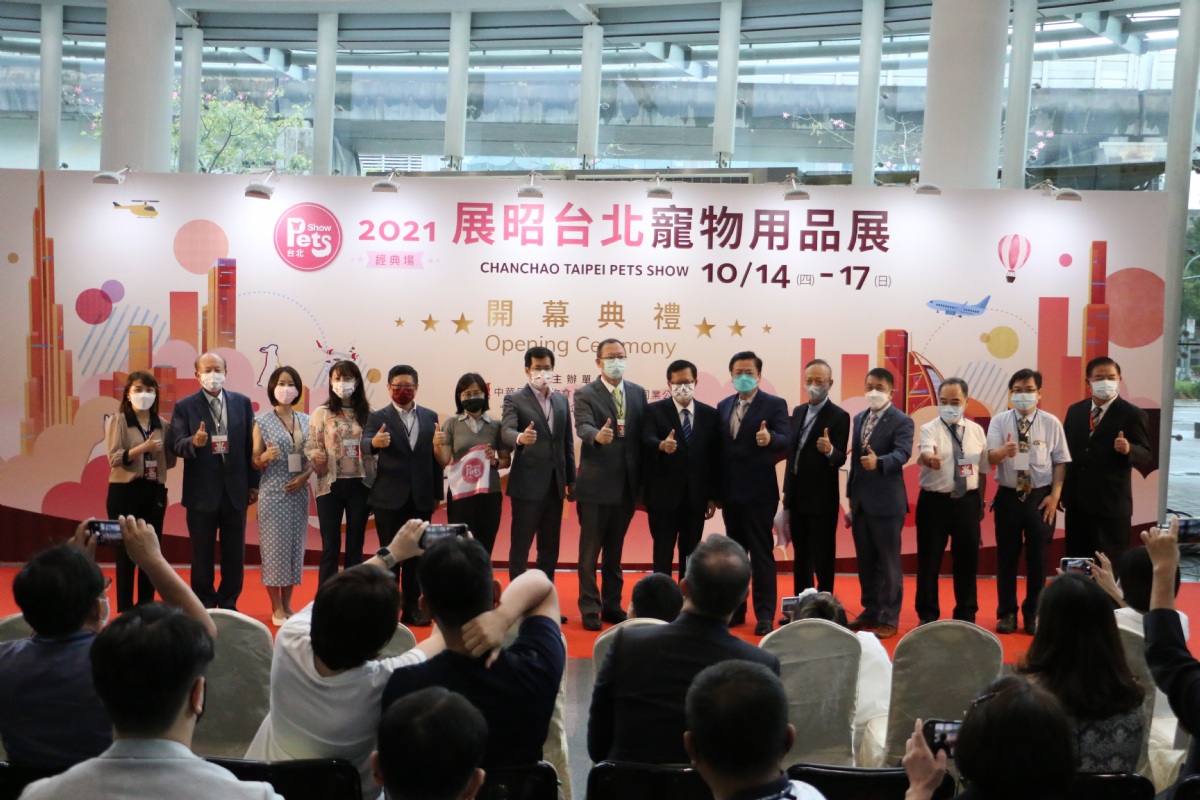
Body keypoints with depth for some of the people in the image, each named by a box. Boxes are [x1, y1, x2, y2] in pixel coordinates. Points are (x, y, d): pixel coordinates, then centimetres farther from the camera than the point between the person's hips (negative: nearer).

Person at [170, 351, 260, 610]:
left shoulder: (242, 402, 5)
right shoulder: (184, 407, -2)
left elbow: (250, 444, 5)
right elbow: (177, 446, -10)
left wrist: (254, 484, 3)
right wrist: (194, 442, -32)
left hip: (235, 490, 2)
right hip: (201, 492, -2)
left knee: (234, 553, 9)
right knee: (202, 554, 8)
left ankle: (228, 604, 23)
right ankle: (204, 606, 20)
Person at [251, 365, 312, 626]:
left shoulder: (305, 420, 7)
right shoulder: (262, 421, -2)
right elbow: (255, 462, -1)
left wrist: (305, 476, -8)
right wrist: (266, 457, -22)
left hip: (299, 492, 4)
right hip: (273, 492, -4)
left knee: (295, 545, 6)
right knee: (274, 546, -2)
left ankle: (288, 604, 16)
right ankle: (276, 608, 7)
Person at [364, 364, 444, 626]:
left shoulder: (430, 417, 8)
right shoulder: (378, 417, -2)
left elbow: (435, 456, 8)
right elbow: (365, 445, -19)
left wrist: (437, 493, 6)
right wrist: (374, 442, -42)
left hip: (421, 498, 3)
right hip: (389, 498, -3)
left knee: (416, 554, 8)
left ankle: (412, 607, 16)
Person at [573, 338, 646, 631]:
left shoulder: (638, 393, 10)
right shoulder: (585, 394, -5)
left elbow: (643, 433, 9)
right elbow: (583, 426, -22)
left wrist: (643, 479, 4)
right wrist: (597, 435, -45)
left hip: (627, 485, 5)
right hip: (596, 484, -5)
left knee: (615, 549, 14)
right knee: (590, 550, 2)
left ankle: (612, 605, 23)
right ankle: (590, 609, 9)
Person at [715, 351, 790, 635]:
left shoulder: (774, 404, -4)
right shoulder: (723, 406, 12)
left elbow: (785, 441, -14)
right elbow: (719, 448, 11)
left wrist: (770, 438, -37)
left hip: (759, 491, -5)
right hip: (730, 492, 5)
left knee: (761, 553, -2)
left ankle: (765, 614, 3)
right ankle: (735, 609, 21)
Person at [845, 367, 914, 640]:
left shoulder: (901, 421, -8)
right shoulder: (859, 418, 14)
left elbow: (902, 453, -24)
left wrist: (878, 462, -43)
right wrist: (851, 496, 16)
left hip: (886, 502, -7)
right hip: (860, 501, 7)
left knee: (888, 562, 0)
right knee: (865, 561, 13)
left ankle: (889, 619, 7)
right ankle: (870, 611, 24)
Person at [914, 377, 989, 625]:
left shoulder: (976, 431, 5)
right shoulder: (929, 429, -7)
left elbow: (982, 470, 11)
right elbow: (925, 454, -28)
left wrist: (980, 503, 11)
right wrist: (929, 459, -51)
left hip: (968, 502, 3)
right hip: (934, 501, -3)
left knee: (967, 560, 11)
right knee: (929, 560, 3)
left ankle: (966, 614, 26)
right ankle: (928, 615, 16)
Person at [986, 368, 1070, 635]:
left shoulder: (1051, 423, -2)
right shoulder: (1000, 421, -1)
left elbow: (1060, 461, 0)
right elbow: (990, 457, -12)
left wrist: (1055, 495, -8)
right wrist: (1004, 450, -34)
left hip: (1041, 497, 0)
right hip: (1008, 496, 0)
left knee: (1037, 557, 7)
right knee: (1006, 556, 7)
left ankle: (1033, 613, 22)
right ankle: (1007, 613, 19)